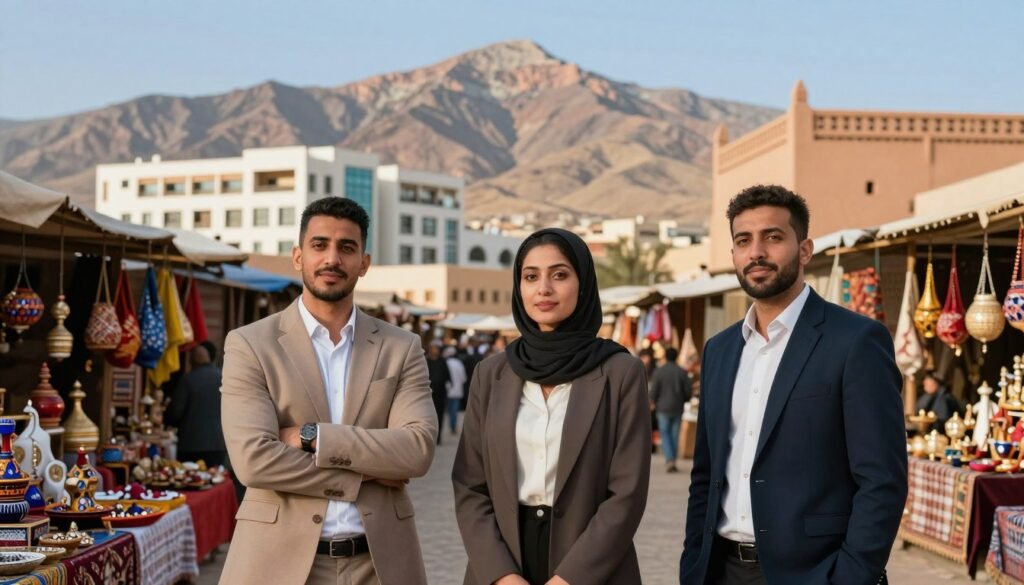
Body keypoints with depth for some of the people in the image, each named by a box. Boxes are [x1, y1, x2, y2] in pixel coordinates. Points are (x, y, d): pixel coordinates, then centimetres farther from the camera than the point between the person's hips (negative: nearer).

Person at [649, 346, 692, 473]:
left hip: (663, 407, -2)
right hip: (678, 408, 2)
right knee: (675, 435, 9)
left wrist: (653, 403, 9)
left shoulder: (659, 371, -7)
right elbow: (687, 391, 1)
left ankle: (669, 459, -15)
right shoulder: (682, 372, -1)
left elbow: (654, 390, -8)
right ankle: (672, 461, 13)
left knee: (665, 434, 2)